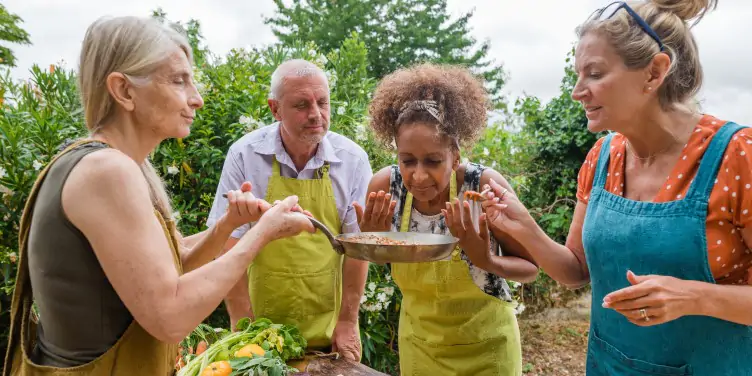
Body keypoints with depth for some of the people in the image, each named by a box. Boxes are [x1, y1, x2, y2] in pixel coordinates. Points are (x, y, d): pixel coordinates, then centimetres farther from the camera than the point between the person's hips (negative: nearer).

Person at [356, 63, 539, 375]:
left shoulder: (486, 186, -26)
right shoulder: (385, 186, -19)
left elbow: (530, 267, -13)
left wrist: (487, 261, -33)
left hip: (484, 344, -2)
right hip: (418, 341, 3)